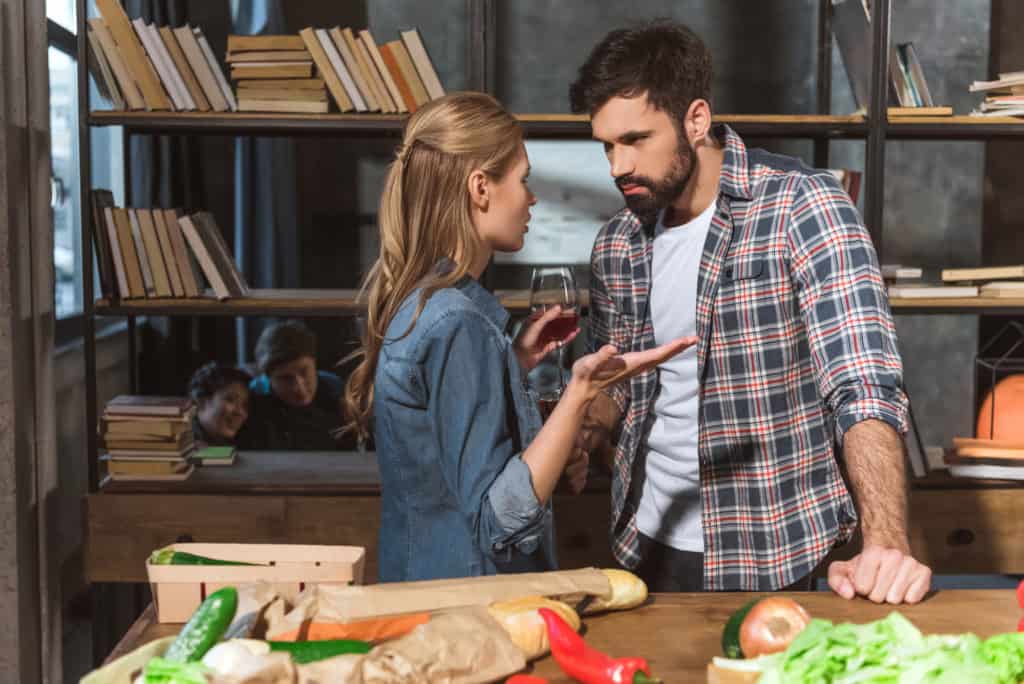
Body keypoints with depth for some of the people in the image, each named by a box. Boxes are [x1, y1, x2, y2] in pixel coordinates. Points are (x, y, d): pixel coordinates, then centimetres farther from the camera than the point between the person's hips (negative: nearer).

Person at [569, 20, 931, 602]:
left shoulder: (804, 209, -16)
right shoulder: (618, 245, 1)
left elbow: (866, 387, -22)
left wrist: (887, 544, -34)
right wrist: (581, 438, -9)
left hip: (772, 558, -5)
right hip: (649, 544, 5)